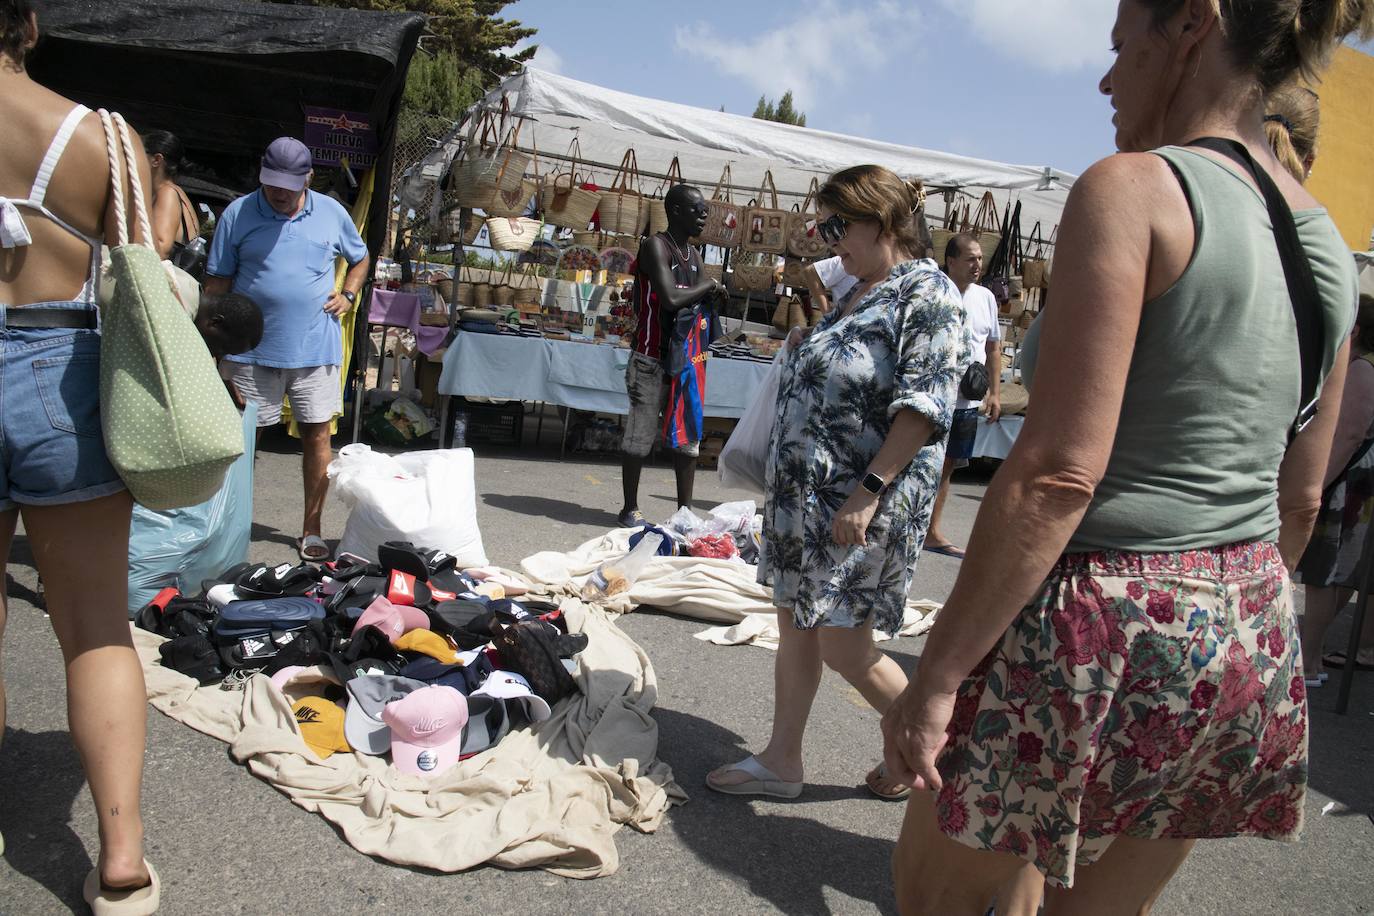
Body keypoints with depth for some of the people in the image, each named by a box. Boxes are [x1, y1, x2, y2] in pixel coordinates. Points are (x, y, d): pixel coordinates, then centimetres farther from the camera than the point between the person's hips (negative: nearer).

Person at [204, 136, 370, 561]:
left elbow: (360, 259, 22)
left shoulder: (332, 212, 6)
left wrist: (348, 295, 4)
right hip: (253, 348, -1)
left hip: (315, 348, 1)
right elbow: (217, 282, 2)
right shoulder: (238, 214, 0)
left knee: (317, 435, 3)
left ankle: (311, 529, 15)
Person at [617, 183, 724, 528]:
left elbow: (704, 302, 17)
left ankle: (684, 509, 17)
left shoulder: (694, 254, 13)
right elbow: (670, 299, -25)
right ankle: (630, 508, 11)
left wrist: (711, 293, -6)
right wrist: (708, 284, -11)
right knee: (641, 434, -1)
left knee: (688, 435, 8)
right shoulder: (656, 246, -12)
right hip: (652, 358, -8)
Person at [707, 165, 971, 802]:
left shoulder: (926, 291, -13)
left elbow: (925, 405, -21)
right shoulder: (854, 295, 15)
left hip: (863, 503, -9)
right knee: (795, 623, 12)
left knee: (843, 645, -2)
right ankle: (781, 760, 25)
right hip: (805, 490, 9)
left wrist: (869, 491, -25)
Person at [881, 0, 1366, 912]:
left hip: (1103, 620, -8)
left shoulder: (1132, 188, -14)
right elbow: (1301, 498, 14)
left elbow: (1059, 471, -21)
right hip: (1247, 634, 8)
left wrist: (938, 674, -17)